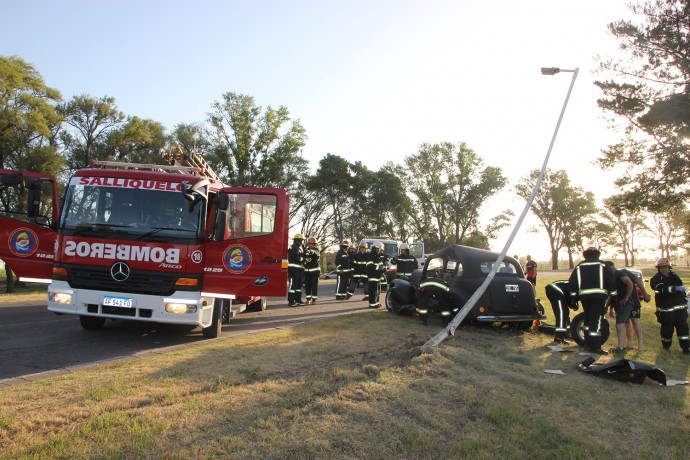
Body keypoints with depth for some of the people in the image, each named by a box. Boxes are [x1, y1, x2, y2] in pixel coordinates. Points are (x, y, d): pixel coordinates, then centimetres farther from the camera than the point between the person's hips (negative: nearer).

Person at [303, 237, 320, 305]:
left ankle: (314, 299, -1)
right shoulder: (305, 250, 9)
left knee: (314, 285, -5)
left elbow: (317, 256, -21)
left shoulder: (316, 250, -1)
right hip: (307, 270, 4)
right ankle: (308, 298, 15)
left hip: (314, 270, -4)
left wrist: (311, 252, -36)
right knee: (307, 285, 6)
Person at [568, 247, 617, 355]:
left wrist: (573, 297, 15)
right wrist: (613, 295, 7)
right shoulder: (602, 265, 5)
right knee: (596, 320, -8)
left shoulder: (579, 266, 14)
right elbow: (611, 280, 0)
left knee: (588, 318, 19)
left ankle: (588, 342, 25)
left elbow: (572, 282, 10)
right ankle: (595, 346, -14)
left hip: (584, 295, 4)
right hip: (599, 294, -4)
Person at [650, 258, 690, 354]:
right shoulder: (656, 279, -4)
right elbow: (661, 288, -23)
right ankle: (666, 345, 20)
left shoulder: (675, 277, 16)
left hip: (680, 307, 5)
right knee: (667, 327, 2)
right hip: (666, 309, -5)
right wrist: (675, 288, -32)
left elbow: (681, 289, 25)